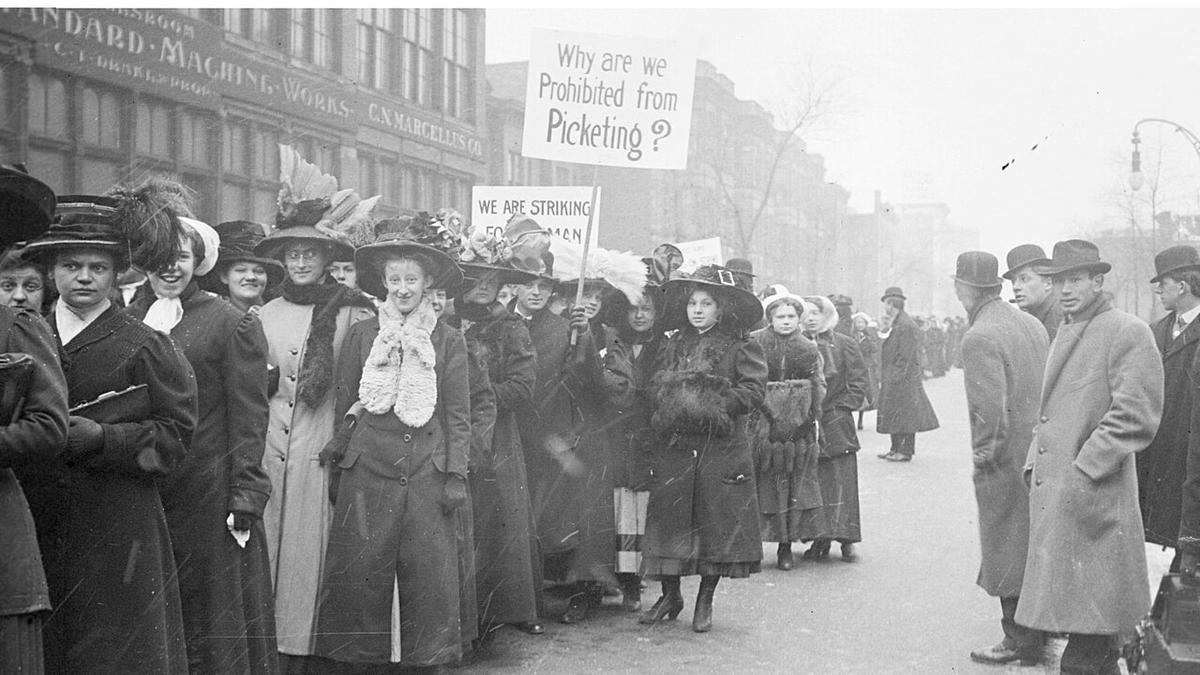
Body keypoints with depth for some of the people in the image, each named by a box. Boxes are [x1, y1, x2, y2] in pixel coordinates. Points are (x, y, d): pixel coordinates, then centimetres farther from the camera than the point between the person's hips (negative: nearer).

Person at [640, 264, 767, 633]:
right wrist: (676, 402, -12)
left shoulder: (740, 347, -1)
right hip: (675, 447, 3)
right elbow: (656, 388, 8)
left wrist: (714, 404, -16)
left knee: (717, 523, 2)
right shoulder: (674, 346, 11)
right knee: (669, 521, 5)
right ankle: (670, 595, 22)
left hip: (723, 448, -3)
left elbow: (753, 391, -9)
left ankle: (705, 601, 18)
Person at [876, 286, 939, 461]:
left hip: (904, 380, -10)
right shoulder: (898, 324, 14)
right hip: (894, 379, 10)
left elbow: (905, 358, -20)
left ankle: (905, 451, 2)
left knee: (905, 415, -3)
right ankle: (896, 449, 20)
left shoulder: (906, 326, -17)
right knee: (894, 414, 13)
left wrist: (894, 379, -20)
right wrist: (885, 379, 16)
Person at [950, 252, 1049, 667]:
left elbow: (990, 407, -26)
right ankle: (1040, 629, 32)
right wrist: (1043, 436, 17)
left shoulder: (979, 339, -20)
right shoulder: (1031, 324, 7)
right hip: (1038, 456, 8)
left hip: (1005, 461, -8)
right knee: (1034, 548, 20)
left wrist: (985, 452, -13)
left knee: (1009, 553, 3)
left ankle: (1021, 642, 12)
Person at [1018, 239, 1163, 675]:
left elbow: (1136, 417, -17)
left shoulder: (1128, 333, -9)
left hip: (1093, 502, -8)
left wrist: (1084, 473, -18)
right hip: (1052, 498, 8)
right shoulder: (1065, 334, 18)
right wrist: (1035, 464, 14)